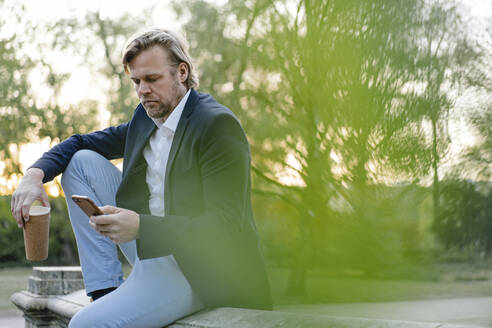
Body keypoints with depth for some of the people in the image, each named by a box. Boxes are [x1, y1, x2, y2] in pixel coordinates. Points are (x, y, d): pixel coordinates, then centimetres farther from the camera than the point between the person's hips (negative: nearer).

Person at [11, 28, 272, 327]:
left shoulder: (218, 124, -18)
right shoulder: (148, 115, 7)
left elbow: (225, 226, -25)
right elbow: (82, 143, 17)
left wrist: (140, 226, -35)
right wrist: (35, 174, -5)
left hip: (195, 266, -9)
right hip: (150, 244, 9)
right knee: (82, 161, 4)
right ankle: (106, 290, 0)